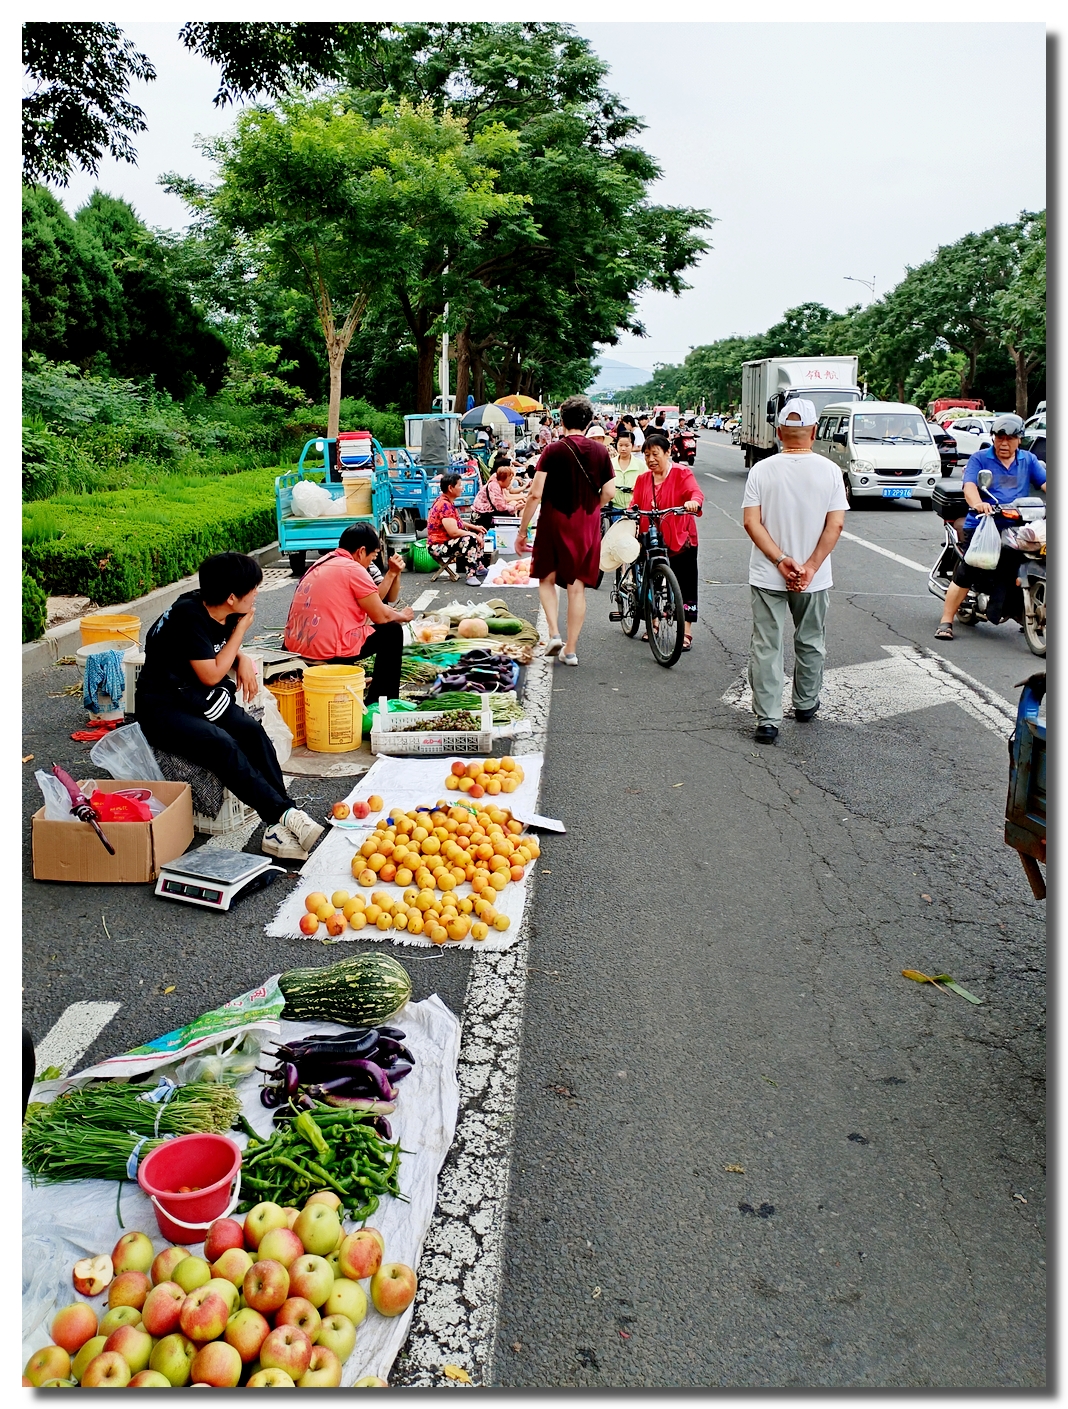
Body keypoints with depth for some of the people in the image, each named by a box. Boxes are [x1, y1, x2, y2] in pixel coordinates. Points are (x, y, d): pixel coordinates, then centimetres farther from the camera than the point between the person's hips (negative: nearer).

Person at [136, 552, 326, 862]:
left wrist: (242, 660, 0)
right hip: (162, 708, -7)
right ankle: (285, 814, -31)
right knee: (221, 743, -33)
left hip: (200, 698, 7)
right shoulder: (188, 615, -22)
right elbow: (211, 674, -19)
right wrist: (242, 629, -13)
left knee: (253, 731, -21)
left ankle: (279, 829, -28)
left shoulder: (226, 614, 1)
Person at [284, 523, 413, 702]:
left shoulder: (324, 562, 17)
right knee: (392, 631, 9)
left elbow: (371, 602, 18)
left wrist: (392, 573, 17)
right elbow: (381, 616, -6)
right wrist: (403, 615, 14)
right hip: (329, 651, -9)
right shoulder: (354, 569, -11)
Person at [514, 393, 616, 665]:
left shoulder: (553, 451, -9)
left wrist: (522, 530, -7)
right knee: (577, 587, 7)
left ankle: (554, 633, -1)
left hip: (554, 523, -2)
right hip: (587, 527, 2)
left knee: (546, 579, 17)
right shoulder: (600, 451, 0)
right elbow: (609, 492, 0)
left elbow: (535, 494, -14)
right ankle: (570, 650, 10)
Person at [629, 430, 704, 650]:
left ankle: (686, 634, 7)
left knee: (685, 587, 0)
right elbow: (635, 505, 4)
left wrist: (693, 502, -46)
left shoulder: (682, 473, -7)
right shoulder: (642, 479, 7)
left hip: (681, 540, -4)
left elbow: (695, 492, -23)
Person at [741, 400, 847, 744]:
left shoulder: (762, 470, -6)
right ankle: (806, 704, 35)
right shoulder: (829, 471, -5)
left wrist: (781, 561, -11)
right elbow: (835, 525, -10)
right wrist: (810, 567, -10)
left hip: (767, 576, -1)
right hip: (814, 579, 1)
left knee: (766, 647, 4)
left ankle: (767, 721, 1)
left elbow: (751, 522, -11)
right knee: (811, 643, 19)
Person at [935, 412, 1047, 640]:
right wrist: (978, 504, -33)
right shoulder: (980, 458, 4)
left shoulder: (1028, 460, 15)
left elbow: (1045, 482, 5)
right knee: (965, 576, -10)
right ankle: (946, 623, -4)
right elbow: (970, 486, -11)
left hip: (1016, 530, 3)